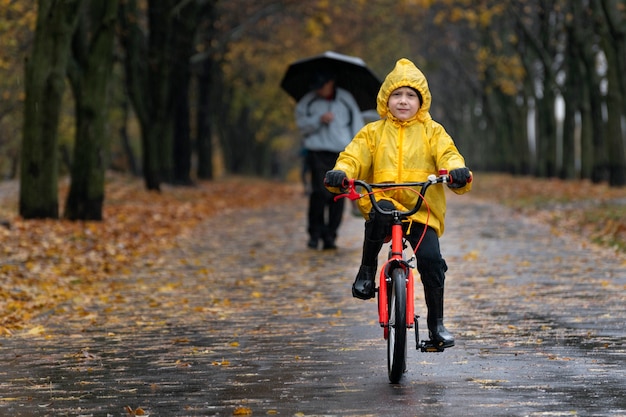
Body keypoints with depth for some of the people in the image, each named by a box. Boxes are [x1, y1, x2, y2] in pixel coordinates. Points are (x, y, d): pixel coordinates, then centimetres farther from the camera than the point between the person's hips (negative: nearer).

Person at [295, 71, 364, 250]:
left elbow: (357, 125, 13)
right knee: (320, 192, -16)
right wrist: (319, 120, -15)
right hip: (318, 153, -1)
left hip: (342, 154, 1)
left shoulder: (346, 99, 11)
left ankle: (330, 236, 4)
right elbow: (302, 123, 1)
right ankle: (315, 233, -4)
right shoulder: (308, 101, 9)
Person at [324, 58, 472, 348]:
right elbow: (354, 156, 2)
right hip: (382, 207, 0)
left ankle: (436, 322, -1)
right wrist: (340, 173, -21)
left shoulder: (432, 132, 12)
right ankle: (367, 269, -13)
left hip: (423, 212, 0)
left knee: (431, 259, -20)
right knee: (382, 211, -37)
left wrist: (458, 172, -26)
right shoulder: (373, 133, 13)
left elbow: (448, 155, -3)